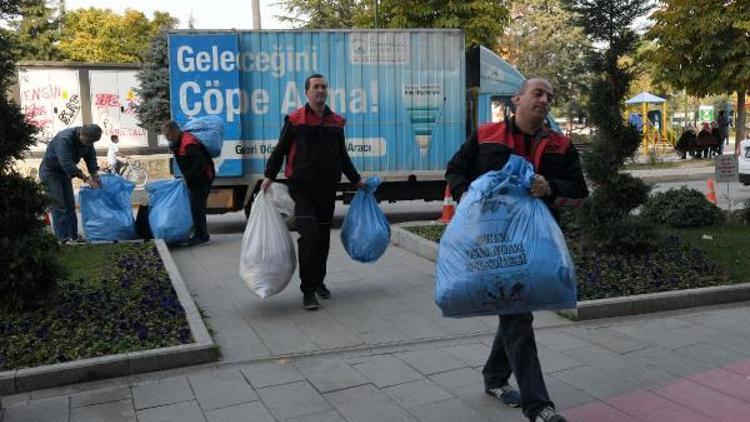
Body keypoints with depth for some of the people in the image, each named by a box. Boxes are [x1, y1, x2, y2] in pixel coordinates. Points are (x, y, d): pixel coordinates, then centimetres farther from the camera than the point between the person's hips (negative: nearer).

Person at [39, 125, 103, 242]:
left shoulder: (87, 140, -9)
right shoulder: (65, 139, -33)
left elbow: (91, 156, -1)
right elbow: (66, 163, -38)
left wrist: (94, 175, -15)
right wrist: (85, 178, -38)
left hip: (64, 172, 8)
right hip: (50, 171, -7)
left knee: (70, 205, 4)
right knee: (59, 206, -12)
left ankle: (73, 236, 7)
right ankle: (62, 238, -12)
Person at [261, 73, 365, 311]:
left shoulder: (336, 122, 12)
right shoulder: (295, 120, -1)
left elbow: (342, 156, 22)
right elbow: (280, 150, 3)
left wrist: (356, 180, 24)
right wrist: (269, 176, -7)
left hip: (327, 189, 4)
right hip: (301, 188, -4)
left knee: (323, 238, 11)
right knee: (309, 235, -13)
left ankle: (319, 282, 27)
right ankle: (308, 290, -5)